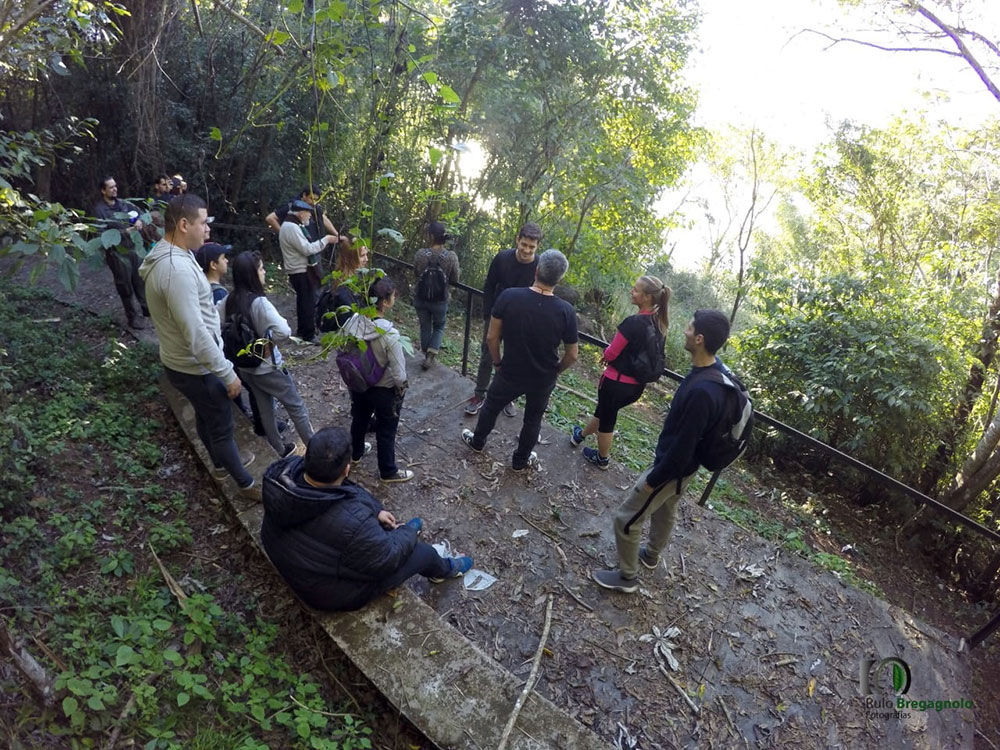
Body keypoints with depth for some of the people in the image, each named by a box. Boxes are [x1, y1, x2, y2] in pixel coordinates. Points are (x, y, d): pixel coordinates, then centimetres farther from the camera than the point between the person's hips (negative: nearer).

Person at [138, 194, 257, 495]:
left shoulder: (168, 256, 3)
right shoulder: (177, 269, -31)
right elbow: (196, 334, -31)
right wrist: (227, 373, -24)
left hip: (182, 362, 10)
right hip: (197, 368, -10)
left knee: (206, 417, 28)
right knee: (222, 427, 8)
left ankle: (220, 464, 50)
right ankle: (246, 484, 27)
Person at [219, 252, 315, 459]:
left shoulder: (229, 300, -5)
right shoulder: (258, 302, -26)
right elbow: (284, 331, -37)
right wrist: (268, 339, -17)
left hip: (244, 367, 7)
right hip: (268, 367, -7)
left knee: (265, 409, 21)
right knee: (296, 407, 9)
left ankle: (279, 449, 36)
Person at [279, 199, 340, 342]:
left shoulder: (291, 226, 15)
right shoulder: (292, 227, -19)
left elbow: (304, 246, 14)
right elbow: (307, 249, -23)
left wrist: (325, 240, 8)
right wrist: (325, 240, -16)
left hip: (299, 271, 11)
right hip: (301, 272, -11)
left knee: (304, 302, 20)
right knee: (308, 303, -4)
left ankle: (302, 332, 32)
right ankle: (309, 336, 4)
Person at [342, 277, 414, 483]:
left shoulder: (353, 322, -18)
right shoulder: (389, 334, -35)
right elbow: (399, 375, -28)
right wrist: (402, 387, -5)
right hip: (384, 390, -6)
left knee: (359, 419, 32)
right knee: (386, 432, 17)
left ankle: (356, 452, 59)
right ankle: (388, 471, 39)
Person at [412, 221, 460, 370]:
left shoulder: (420, 253, -14)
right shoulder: (452, 257, -16)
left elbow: (416, 273, 2)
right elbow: (455, 280, -6)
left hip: (421, 298, 1)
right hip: (440, 301, -1)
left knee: (425, 327, 20)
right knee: (439, 327, 21)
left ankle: (426, 356, 31)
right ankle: (430, 356, 7)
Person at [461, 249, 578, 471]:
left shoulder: (509, 296, -21)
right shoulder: (566, 311, -20)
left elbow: (492, 337, -14)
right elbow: (572, 355, -10)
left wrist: (497, 362, 4)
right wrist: (555, 371, 9)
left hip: (510, 373, 0)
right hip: (543, 380, 0)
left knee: (491, 406, 27)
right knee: (533, 419, 25)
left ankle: (477, 442, 51)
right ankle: (520, 460, 44)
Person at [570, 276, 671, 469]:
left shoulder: (633, 322, -25)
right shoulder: (659, 324, -1)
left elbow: (610, 354, -19)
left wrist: (607, 353, 2)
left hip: (617, 381, -7)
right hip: (638, 385, 7)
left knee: (606, 418, 17)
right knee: (605, 410, 28)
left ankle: (603, 459, 36)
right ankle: (581, 436, 51)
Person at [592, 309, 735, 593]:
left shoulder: (702, 391, -38)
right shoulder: (716, 368, -7)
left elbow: (682, 447, -30)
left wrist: (653, 479, -16)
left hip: (673, 467, -9)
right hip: (683, 463, 9)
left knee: (626, 519, 7)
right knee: (664, 511, 30)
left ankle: (627, 577, 27)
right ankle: (651, 555, 54)